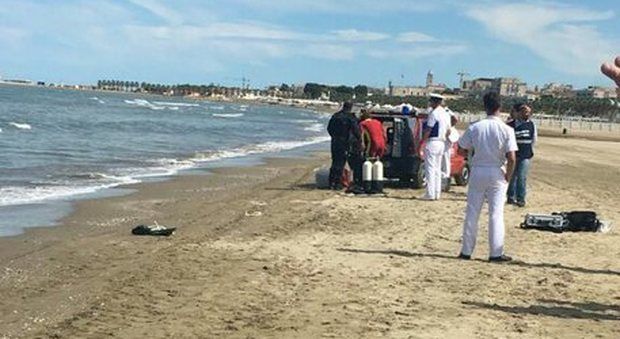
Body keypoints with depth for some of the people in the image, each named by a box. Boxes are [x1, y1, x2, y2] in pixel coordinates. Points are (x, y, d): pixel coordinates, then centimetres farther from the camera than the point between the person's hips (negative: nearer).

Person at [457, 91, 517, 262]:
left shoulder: (475, 127, -5)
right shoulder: (506, 130, -10)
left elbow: (461, 151, 1)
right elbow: (511, 158, -14)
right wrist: (508, 177, -1)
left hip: (477, 171, 2)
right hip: (497, 173, -1)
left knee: (472, 213, 9)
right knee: (496, 214, 5)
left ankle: (466, 251, 14)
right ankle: (496, 253, 6)